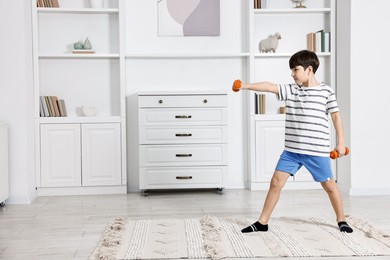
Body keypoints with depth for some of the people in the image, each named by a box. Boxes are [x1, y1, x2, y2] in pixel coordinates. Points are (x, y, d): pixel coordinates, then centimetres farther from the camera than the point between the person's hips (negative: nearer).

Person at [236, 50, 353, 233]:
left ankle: (341, 220, 29)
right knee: (276, 182, 0)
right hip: (292, 150, 3)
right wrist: (245, 86, -16)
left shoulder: (326, 92, -2)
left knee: (329, 185, 9)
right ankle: (262, 222, 9)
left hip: (317, 150, -3)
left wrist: (341, 142, -1)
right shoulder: (290, 90, 6)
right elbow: (269, 87, -4)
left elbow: (336, 116, 1)